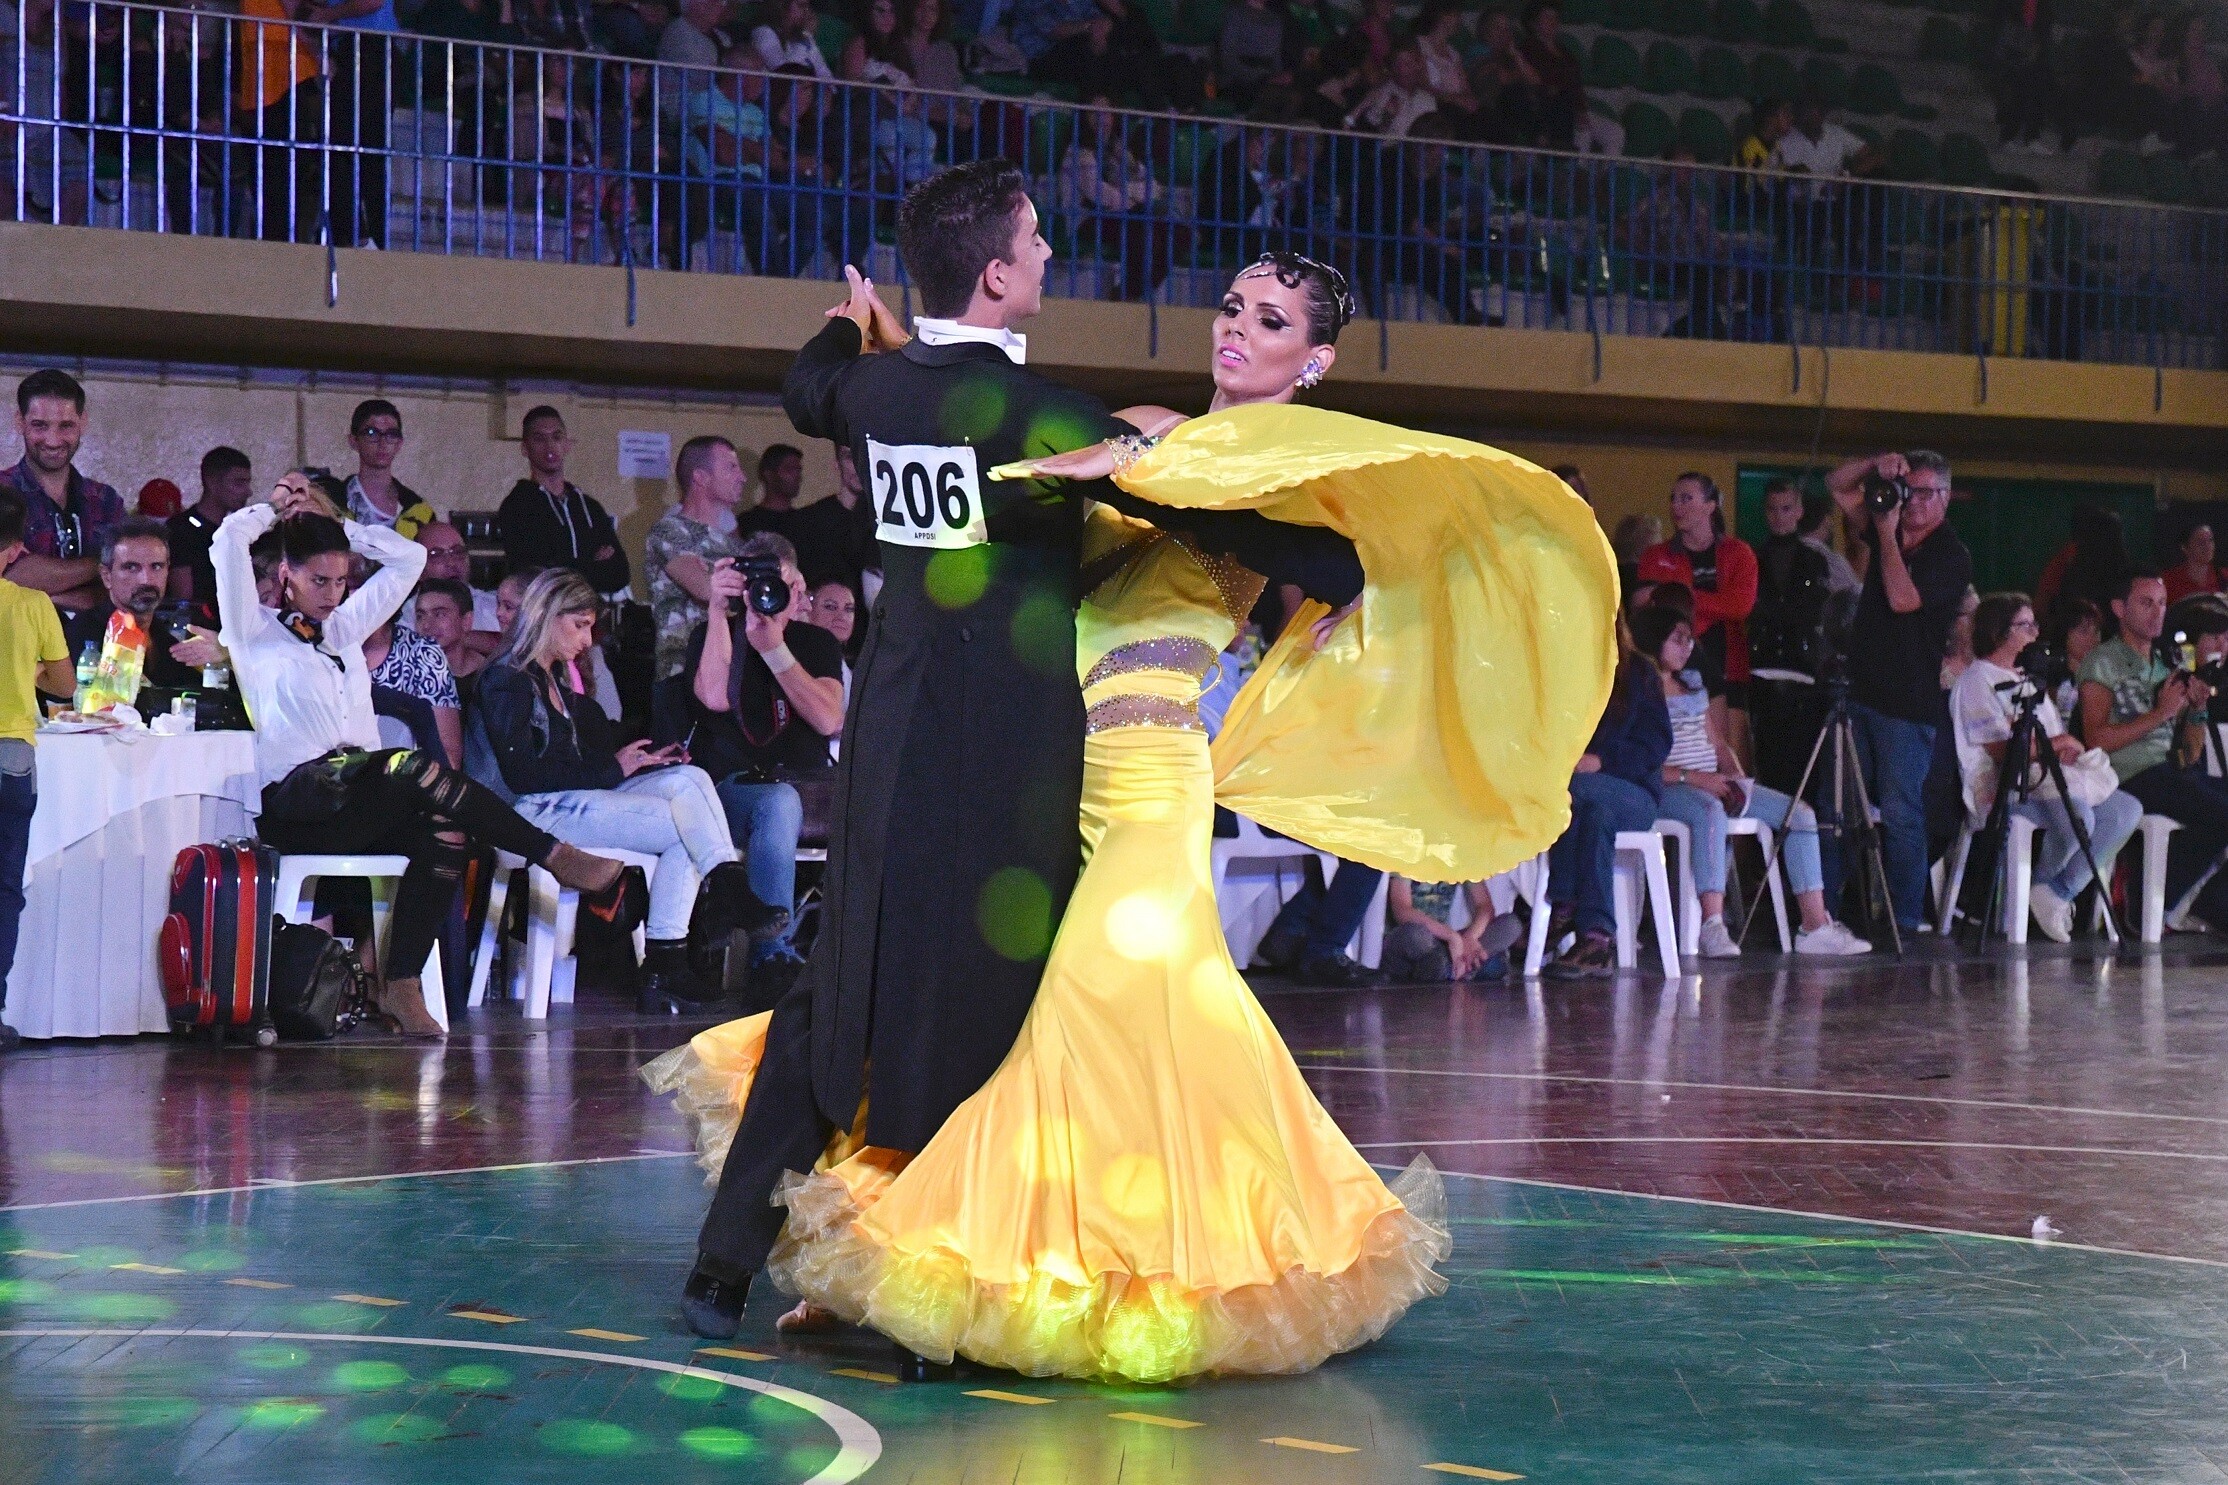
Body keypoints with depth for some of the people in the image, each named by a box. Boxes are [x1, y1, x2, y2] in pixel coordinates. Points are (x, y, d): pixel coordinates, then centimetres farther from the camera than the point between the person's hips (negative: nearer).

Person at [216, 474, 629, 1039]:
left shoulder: (344, 629, 28)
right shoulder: (255, 632, 10)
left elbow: (408, 558, 32)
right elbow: (229, 540, -2)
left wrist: (331, 520, 26)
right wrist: (278, 510, 17)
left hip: (363, 808, 6)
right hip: (298, 799, -6)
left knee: (444, 833, -29)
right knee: (410, 768, -32)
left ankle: (402, 986, -32)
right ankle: (557, 857, -28)